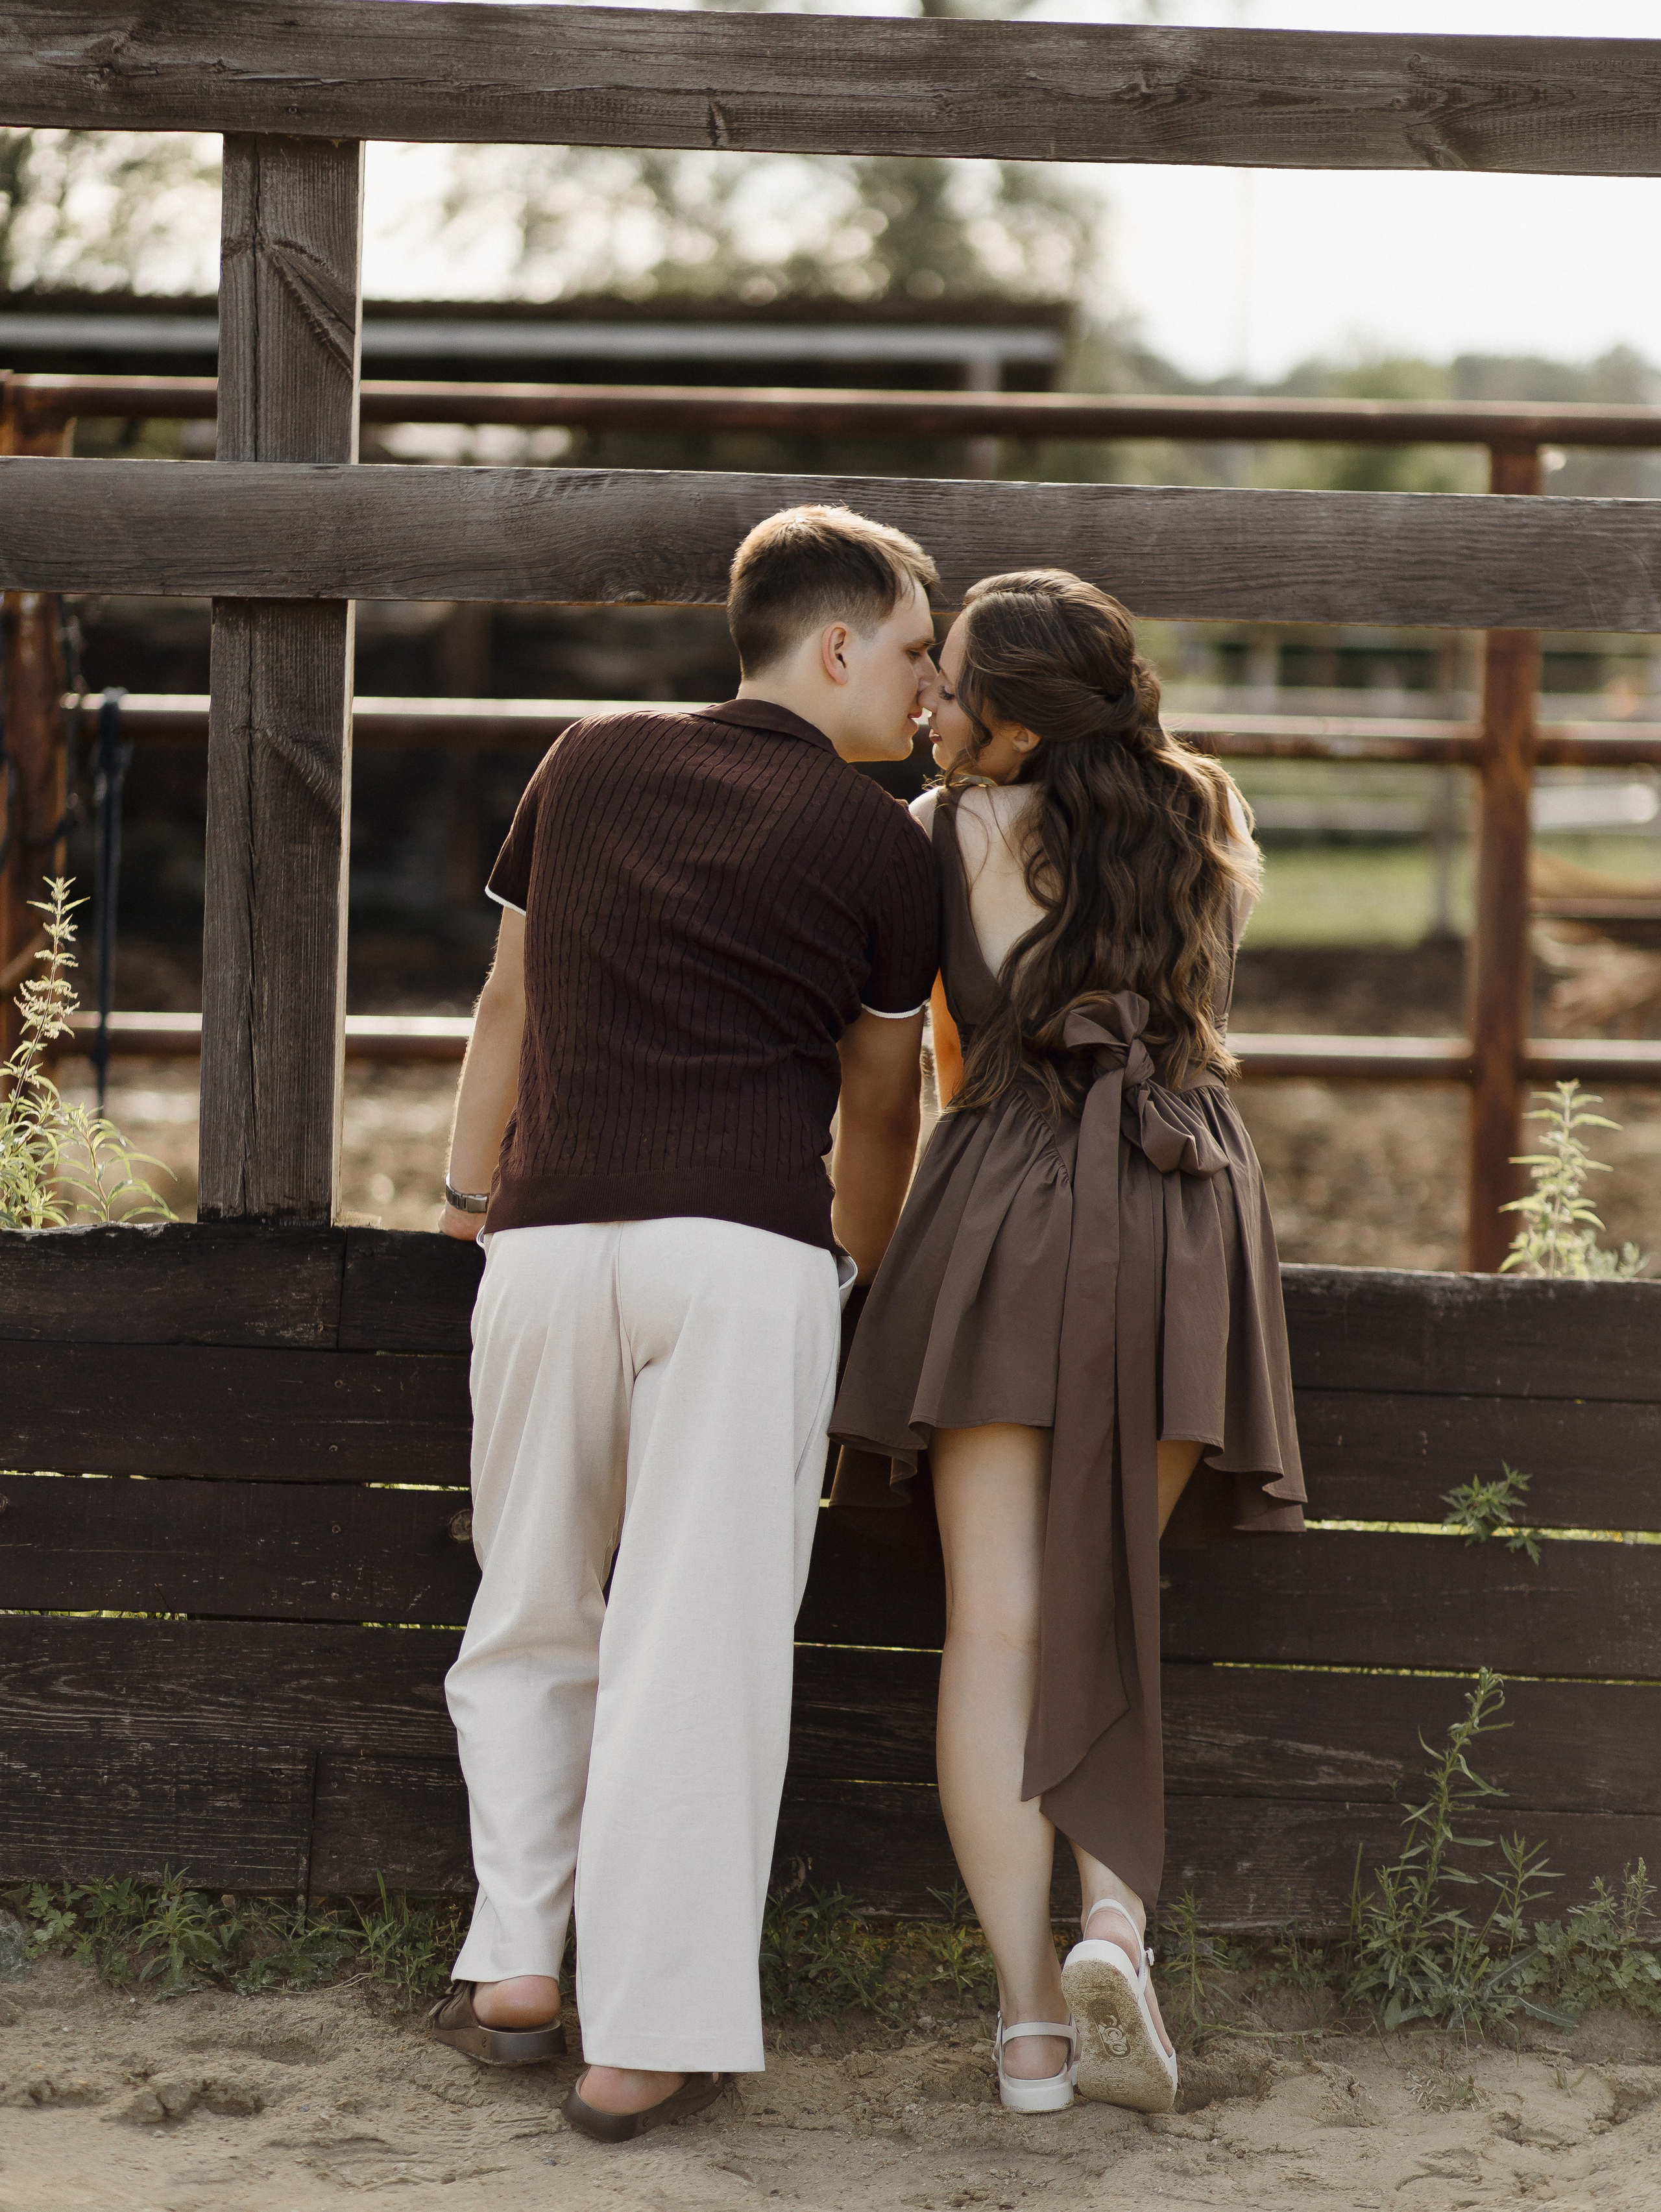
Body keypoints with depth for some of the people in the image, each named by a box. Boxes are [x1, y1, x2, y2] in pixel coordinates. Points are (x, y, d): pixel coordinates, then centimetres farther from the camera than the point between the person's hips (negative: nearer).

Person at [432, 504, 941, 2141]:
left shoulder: (590, 766, 14)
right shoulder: (877, 846, 5)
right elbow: (878, 1105, 15)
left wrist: (470, 1206, 32)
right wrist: (854, 1267, 32)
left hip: (549, 1244, 3)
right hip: (747, 1251, -3)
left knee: (531, 1621, 18)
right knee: (698, 1640, -1)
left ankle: (515, 1963, 15)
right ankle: (653, 2037, 0)